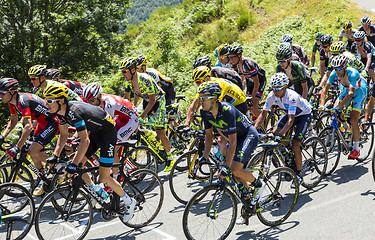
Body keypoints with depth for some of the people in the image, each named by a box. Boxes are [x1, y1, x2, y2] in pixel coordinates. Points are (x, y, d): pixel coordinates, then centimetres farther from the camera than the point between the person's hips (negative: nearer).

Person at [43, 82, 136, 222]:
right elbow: (63, 135, 9)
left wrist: (74, 164, -38)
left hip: (108, 132, -9)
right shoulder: (62, 112, -5)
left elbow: (85, 141, -36)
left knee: (104, 178, -8)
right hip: (95, 132, 9)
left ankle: (129, 202, 11)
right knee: (77, 165, 0)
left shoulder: (73, 112, -33)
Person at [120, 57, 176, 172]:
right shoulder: (128, 81, -12)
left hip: (158, 101, -7)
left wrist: (142, 116, -33)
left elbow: (152, 100, -30)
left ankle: (170, 159, 8)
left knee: (160, 133, -8)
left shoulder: (144, 79, -33)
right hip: (146, 101, 7)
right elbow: (126, 98, 2)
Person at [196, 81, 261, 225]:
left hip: (249, 136, -8)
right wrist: (204, 157, -5)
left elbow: (233, 141, -35)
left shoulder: (227, 110, -34)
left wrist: (226, 166, -38)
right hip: (236, 138, 8)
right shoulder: (205, 113, -11)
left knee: (235, 168, -25)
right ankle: (249, 205, 24)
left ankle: (258, 185, 1)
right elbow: (209, 135, 3)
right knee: (237, 177, 8)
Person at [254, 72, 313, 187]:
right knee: (274, 132, -14)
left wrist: (280, 134, -54)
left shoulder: (292, 97, -37)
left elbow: (291, 120, -43)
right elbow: (263, 114, -16)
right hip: (291, 114, 7)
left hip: (304, 115, -6)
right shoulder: (272, 95, -20)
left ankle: (299, 174, 0)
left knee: (295, 145, -17)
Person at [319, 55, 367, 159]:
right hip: (347, 89, 6)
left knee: (353, 120, -17)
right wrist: (321, 105, -34)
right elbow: (325, 89, -21)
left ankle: (356, 148, -6)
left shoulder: (352, 73, -37)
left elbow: (351, 93, -45)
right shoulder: (334, 73, -22)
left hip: (359, 92, -6)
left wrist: (339, 106, -53)